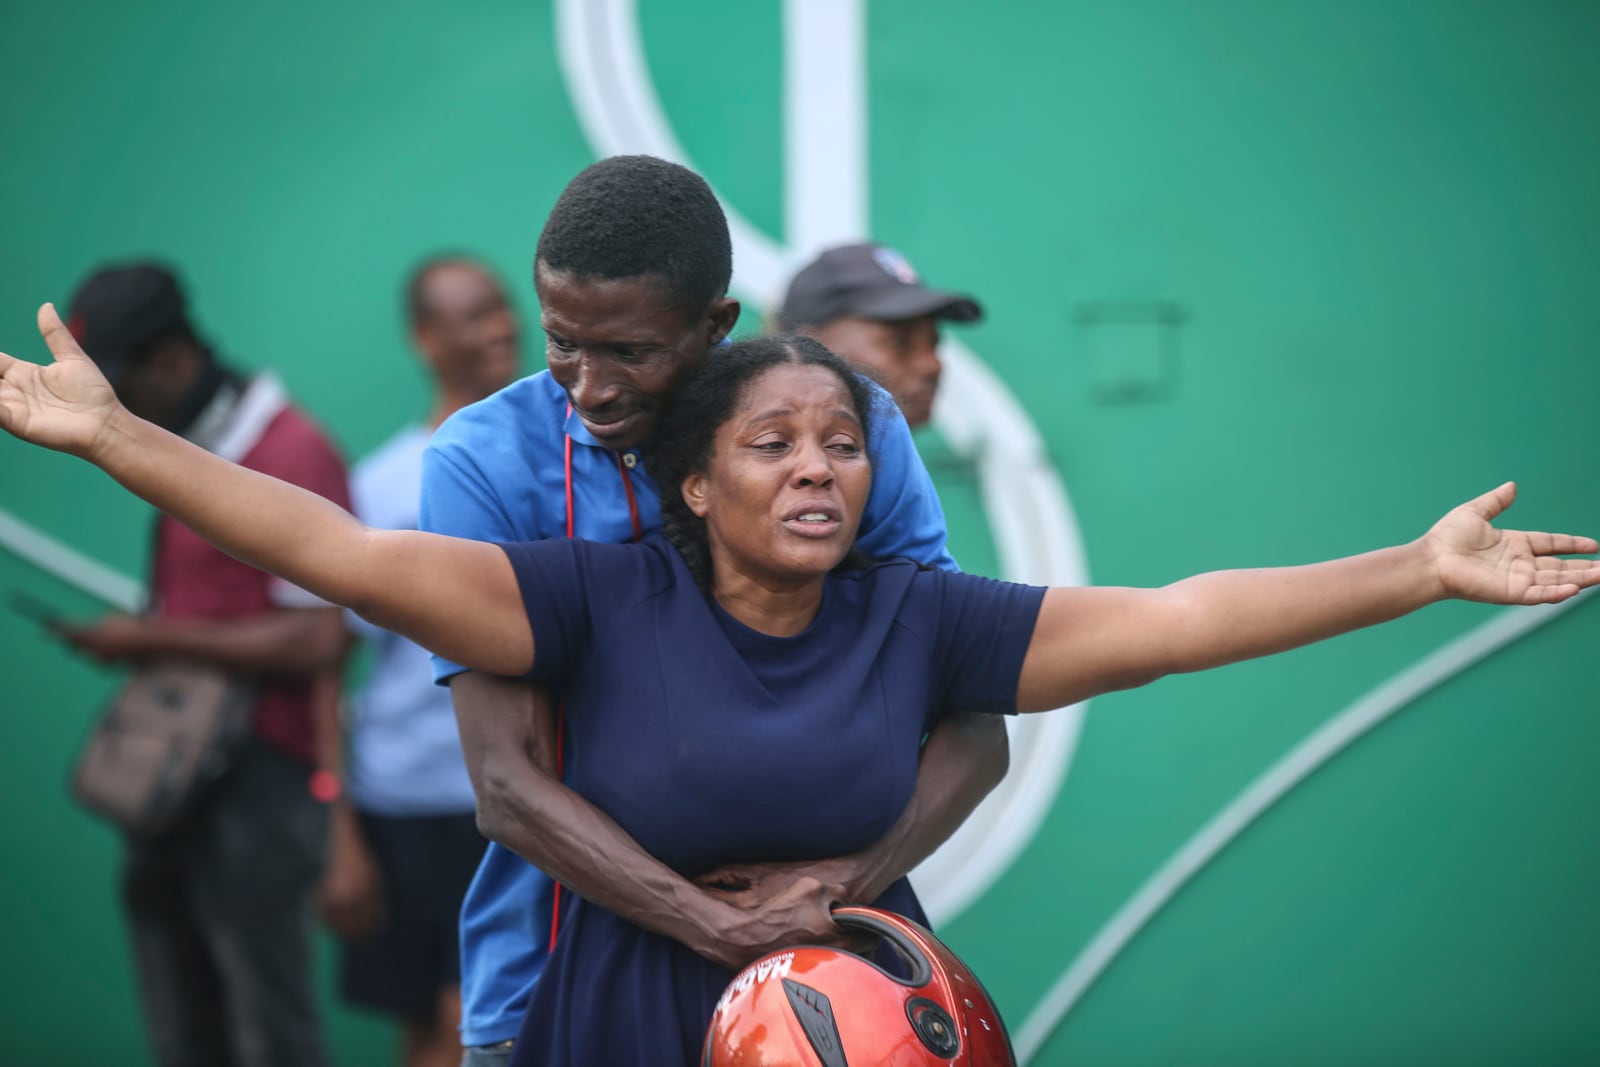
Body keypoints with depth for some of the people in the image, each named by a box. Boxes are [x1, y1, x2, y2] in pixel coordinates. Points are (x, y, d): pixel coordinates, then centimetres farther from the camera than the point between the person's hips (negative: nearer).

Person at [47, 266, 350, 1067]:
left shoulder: (288, 455, -12)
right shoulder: (187, 454, 16)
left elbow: (313, 639, -18)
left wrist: (159, 638, -15)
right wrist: (136, 638, 6)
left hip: (257, 782, -9)